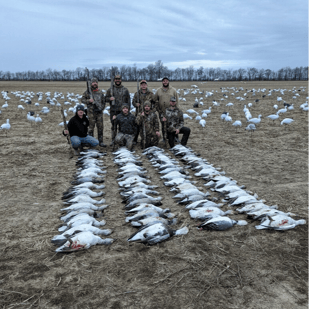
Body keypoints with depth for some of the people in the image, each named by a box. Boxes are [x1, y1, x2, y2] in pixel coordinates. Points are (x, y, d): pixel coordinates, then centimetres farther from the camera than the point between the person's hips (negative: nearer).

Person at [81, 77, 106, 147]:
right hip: (91, 112, -3)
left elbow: (103, 102, 14)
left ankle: (100, 142, 13)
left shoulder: (101, 93, 11)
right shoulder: (87, 92, 3)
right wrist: (88, 101, -15)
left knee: (100, 127, 4)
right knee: (91, 127, 0)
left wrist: (101, 108, -2)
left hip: (99, 112, 3)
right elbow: (82, 100, 4)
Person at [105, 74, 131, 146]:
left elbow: (128, 100, 8)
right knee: (113, 126, 4)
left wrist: (128, 109, 1)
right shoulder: (110, 90, 9)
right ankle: (113, 140, 13)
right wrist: (110, 98, -12)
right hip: (113, 111, 1)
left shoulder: (125, 90, 8)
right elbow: (106, 99, 11)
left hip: (122, 111, -1)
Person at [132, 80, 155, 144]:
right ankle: (135, 140, 13)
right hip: (139, 113, 1)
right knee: (137, 127, 2)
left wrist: (153, 110, -5)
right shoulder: (137, 94, 9)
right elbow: (133, 102, 12)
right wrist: (136, 104, -10)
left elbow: (154, 103, 8)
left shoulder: (151, 94, 7)